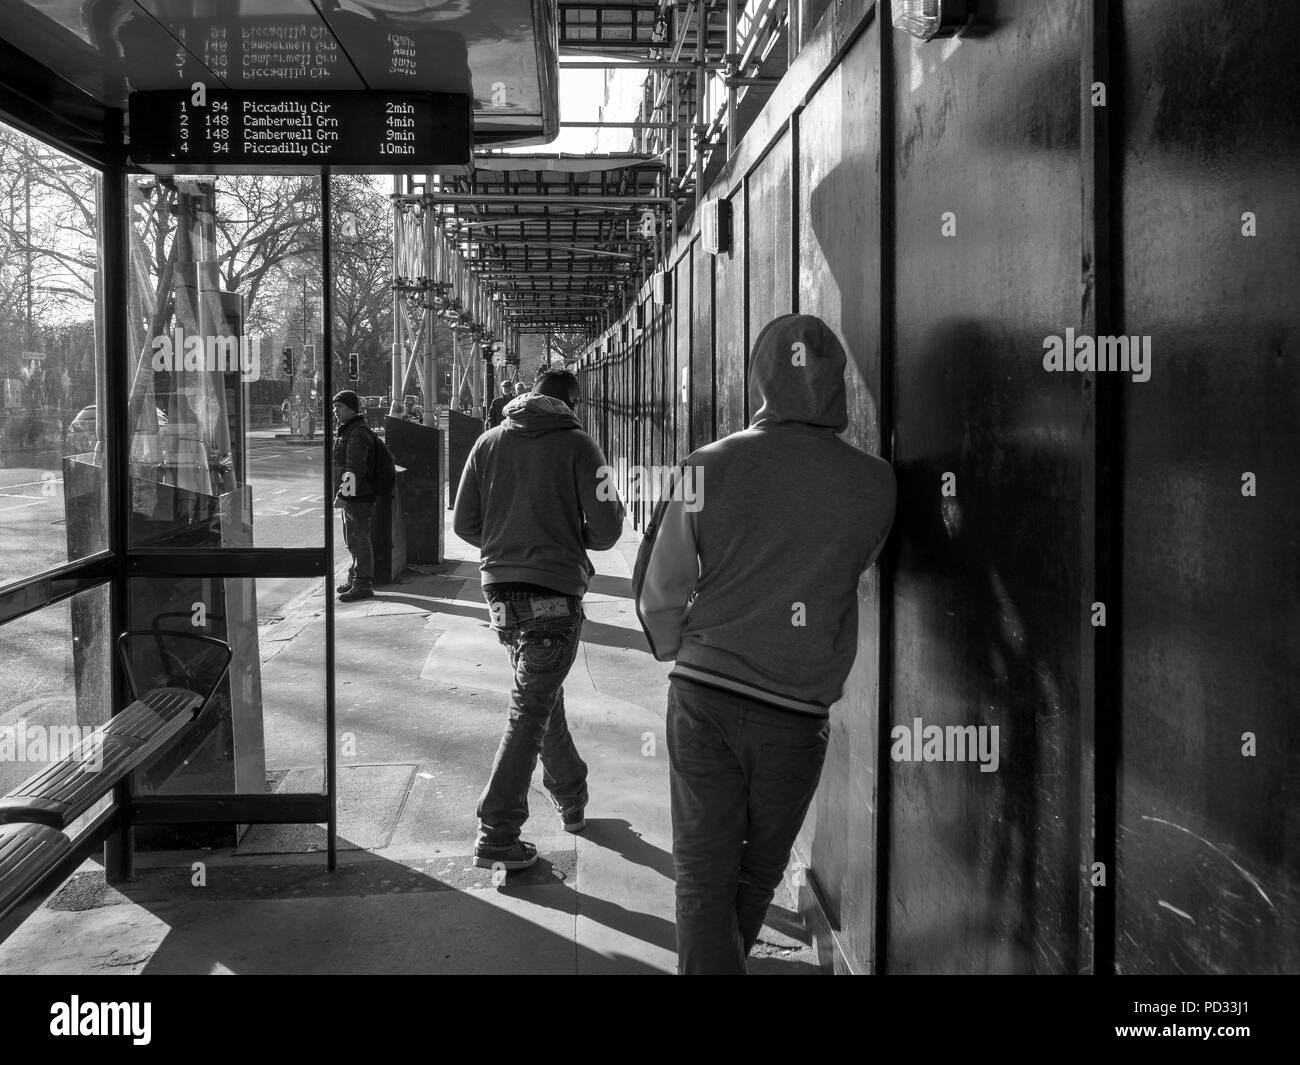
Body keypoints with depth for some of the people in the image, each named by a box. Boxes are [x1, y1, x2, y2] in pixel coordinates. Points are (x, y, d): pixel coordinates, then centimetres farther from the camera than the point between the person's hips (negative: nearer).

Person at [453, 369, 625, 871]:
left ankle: (570, 799, 35)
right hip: (554, 593, -5)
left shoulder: (489, 442, 7)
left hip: (499, 590, 5)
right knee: (530, 710, -2)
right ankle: (496, 835, -4)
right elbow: (606, 528, -9)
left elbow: (464, 523, 6)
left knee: (543, 695, 21)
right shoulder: (577, 444, -5)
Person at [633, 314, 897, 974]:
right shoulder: (874, 483, -7)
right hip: (797, 708, 1)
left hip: (701, 695, 0)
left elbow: (659, 592, -1)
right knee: (758, 873, 22)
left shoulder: (708, 467, -7)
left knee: (703, 873, 8)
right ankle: (726, 956, 43)